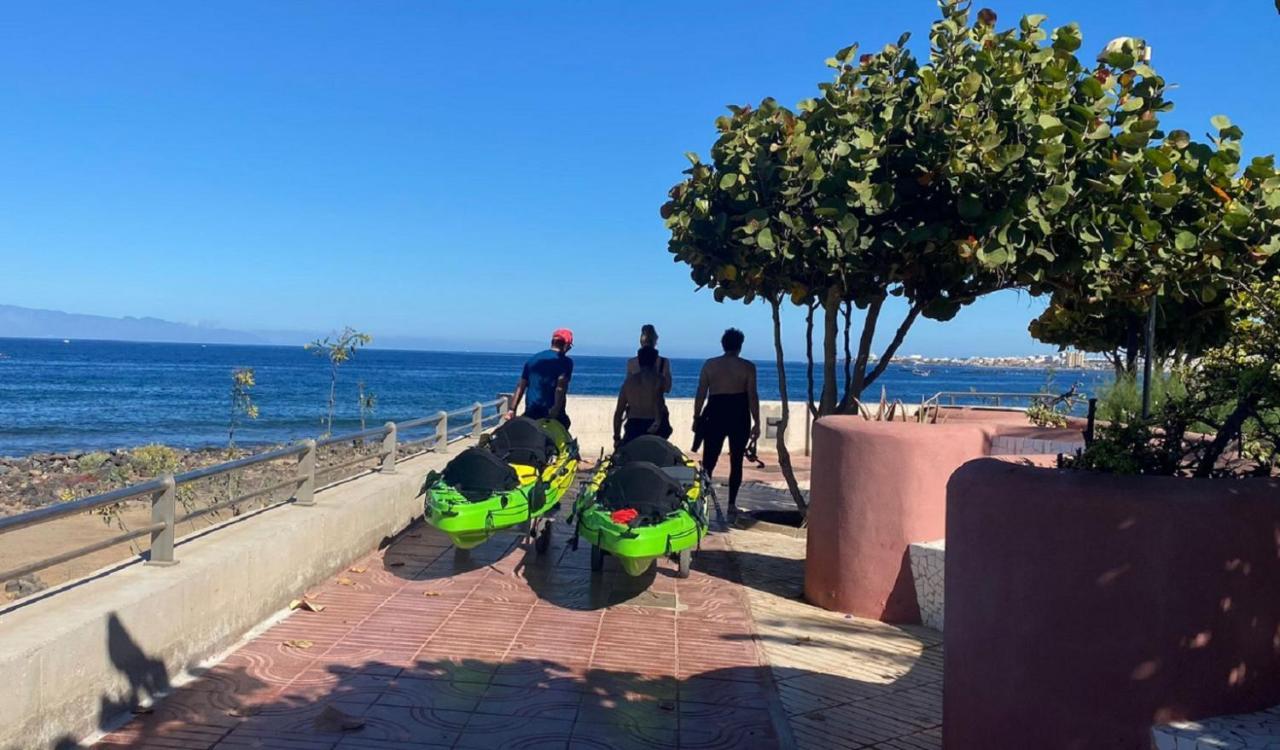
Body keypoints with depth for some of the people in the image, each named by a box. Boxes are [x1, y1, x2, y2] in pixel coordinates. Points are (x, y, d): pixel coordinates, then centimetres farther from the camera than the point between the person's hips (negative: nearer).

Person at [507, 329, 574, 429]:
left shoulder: (533, 359, 15)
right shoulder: (565, 361, -2)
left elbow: (521, 386, 13)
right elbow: (561, 388, -15)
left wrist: (512, 409, 13)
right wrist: (556, 409, -19)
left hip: (531, 412, 5)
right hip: (553, 414, -5)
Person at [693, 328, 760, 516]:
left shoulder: (710, 364, 0)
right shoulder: (747, 367, -3)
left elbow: (701, 394, 0)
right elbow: (752, 397, -5)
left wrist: (696, 418, 8)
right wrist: (756, 423, 2)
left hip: (715, 415, 1)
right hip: (739, 417, -1)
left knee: (708, 462, 5)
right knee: (736, 462, 9)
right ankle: (732, 505, 8)